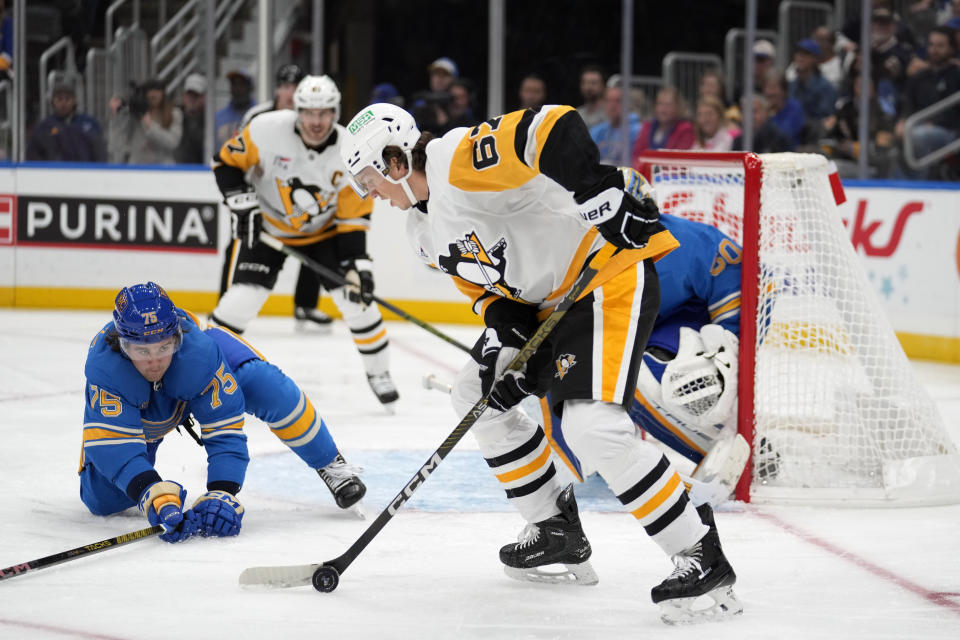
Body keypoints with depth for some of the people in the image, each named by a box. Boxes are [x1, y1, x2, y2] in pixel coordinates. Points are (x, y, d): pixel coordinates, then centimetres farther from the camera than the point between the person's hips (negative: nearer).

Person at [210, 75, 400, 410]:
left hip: (324, 230, 2)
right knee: (241, 299, -16)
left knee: (357, 298, -7)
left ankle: (378, 373, 13)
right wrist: (242, 204, -22)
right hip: (266, 226, -1)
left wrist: (357, 265, -21)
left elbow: (353, 215, -14)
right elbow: (226, 161, -11)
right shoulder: (267, 130, -26)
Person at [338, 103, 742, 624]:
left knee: (593, 425, -24)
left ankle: (701, 557, -17)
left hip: (611, 272, -11)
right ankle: (556, 528, 25)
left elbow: (553, 129, -31)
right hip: (547, 299, 11)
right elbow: (488, 288, 14)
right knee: (478, 395, 17)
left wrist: (602, 196, -37)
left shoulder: (462, 161, -21)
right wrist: (507, 344, -4)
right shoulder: (426, 229, 12)